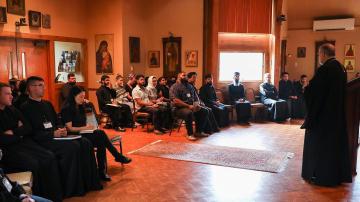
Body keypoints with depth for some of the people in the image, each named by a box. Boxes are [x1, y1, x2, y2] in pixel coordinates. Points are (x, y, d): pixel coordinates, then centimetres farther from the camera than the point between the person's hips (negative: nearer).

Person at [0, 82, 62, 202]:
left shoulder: (13, 110, 16)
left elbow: (28, 129, 11)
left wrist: (13, 132, -7)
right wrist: (19, 134, -1)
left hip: (23, 143, 6)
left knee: (49, 158, -17)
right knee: (32, 164, -31)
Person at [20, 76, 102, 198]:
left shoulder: (47, 104, 19)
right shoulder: (25, 108, -5)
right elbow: (31, 133, -14)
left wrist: (61, 130, 1)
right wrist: (53, 134, -18)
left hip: (55, 137, 7)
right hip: (42, 141, -7)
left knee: (85, 143, -13)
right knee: (72, 146, -29)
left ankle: (88, 182, -8)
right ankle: (71, 188, -18)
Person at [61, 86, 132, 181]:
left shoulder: (81, 107, 16)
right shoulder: (67, 109, -8)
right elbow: (69, 128, -13)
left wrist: (88, 126, 1)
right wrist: (84, 128, -19)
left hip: (83, 133, 8)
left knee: (101, 143, -24)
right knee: (101, 135, -27)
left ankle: (102, 171, -25)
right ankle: (118, 156, -12)